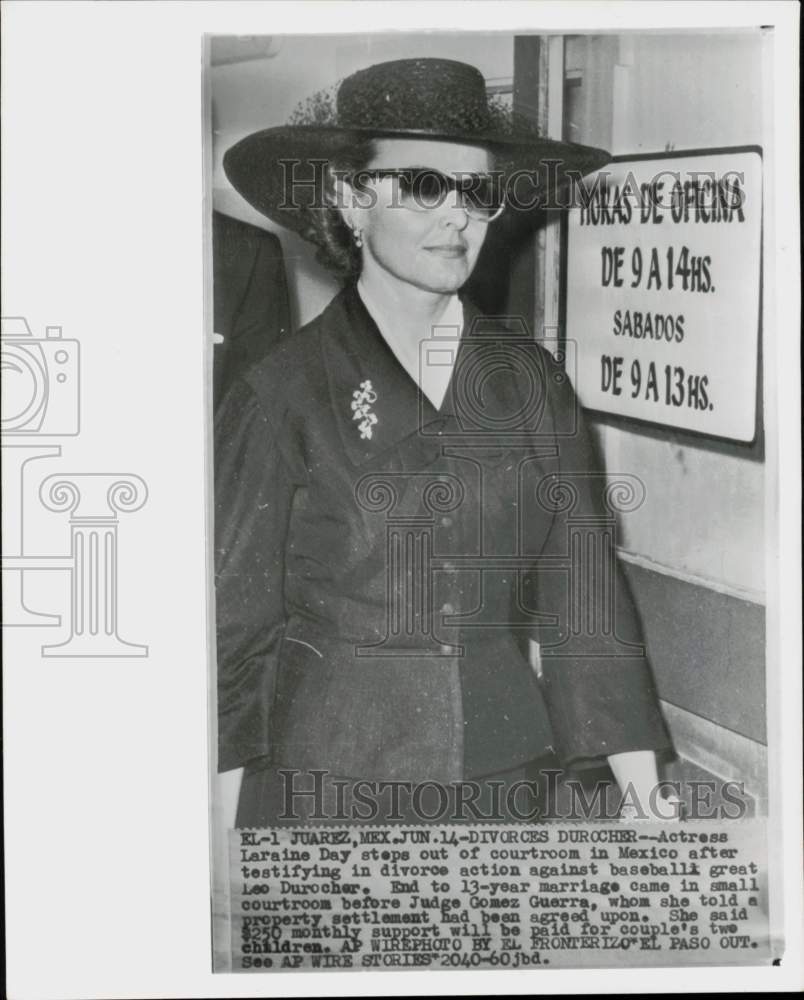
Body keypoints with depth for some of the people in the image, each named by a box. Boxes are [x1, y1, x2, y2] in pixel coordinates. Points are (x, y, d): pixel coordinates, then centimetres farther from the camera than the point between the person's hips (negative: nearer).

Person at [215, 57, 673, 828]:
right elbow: (234, 619, -3)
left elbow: (582, 586, 3)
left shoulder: (528, 379, 3)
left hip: (498, 774, 3)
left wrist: (645, 792, -1)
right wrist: (228, 818, -5)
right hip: (324, 785, -3)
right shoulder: (282, 395, -6)